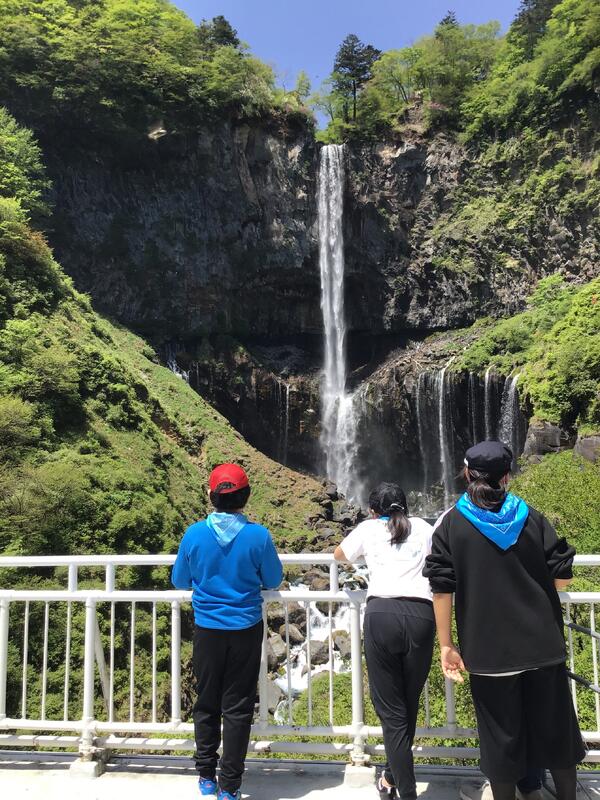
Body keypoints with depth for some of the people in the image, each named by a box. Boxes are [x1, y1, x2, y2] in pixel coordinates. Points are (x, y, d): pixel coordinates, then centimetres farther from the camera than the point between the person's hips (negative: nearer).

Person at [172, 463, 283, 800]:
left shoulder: (195, 534, -10)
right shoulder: (258, 535, -14)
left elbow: (180, 580, 3)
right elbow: (273, 581, -1)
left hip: (207, 630, 2)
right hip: (246, 630, -1)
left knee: (207, 704, 18)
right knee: (238, 708, 10)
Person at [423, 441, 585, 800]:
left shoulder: (451, 524, -6)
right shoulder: (531, 517, -2)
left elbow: (442, 589, -10)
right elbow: (562, 576, -3)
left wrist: (446, 645, -3)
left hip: (489, 650, -1)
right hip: (542, 644, 2)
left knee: (501, 736, 13)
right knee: (555, 728, 19)